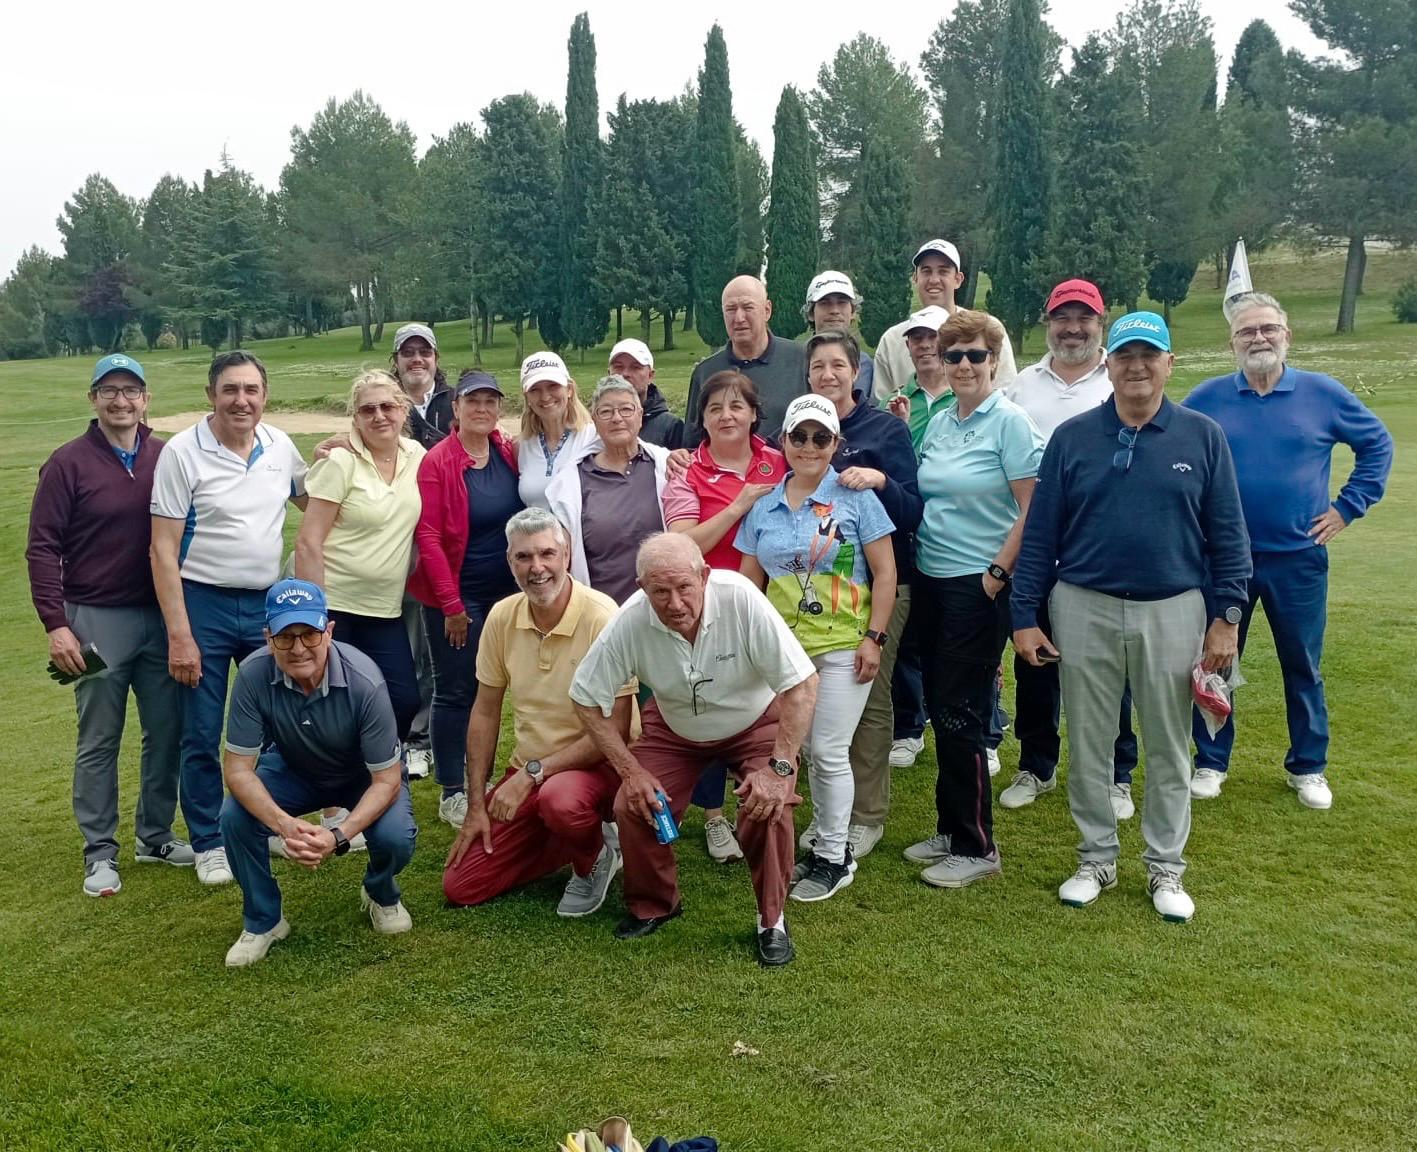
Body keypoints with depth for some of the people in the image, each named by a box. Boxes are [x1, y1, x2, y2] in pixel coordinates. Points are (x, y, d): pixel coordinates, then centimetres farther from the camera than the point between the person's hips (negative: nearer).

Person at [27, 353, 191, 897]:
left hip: (162, 616, 3)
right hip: (96, 621, -3)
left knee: (166, 731, 10)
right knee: (99, 742, 6)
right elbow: (43, 547, -6)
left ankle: (155, 835, 26)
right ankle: (100, 852, 18)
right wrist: (55, 624, -12)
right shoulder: (68, 463, -5)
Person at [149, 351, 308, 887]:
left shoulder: (280, 446, 2)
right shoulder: (182, 452, -11)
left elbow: (311, 501, 23)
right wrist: (179, 634, -15)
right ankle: (208, 843, 20)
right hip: (203, 603, -4)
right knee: (202, 735, 5)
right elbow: (163, 550, -11)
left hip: (268, 603, 4)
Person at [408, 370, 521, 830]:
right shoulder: (437, 462, -11)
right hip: (457, 596, -5)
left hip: (505, 592, 5)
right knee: (455, 692, 5)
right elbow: (427, 537, -13)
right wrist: (450, 604, -13)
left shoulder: (510, 454, 2)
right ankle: (451, 793, 16)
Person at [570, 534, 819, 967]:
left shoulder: (741, 599, -35)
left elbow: (802, 683, -30)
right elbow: (588, 699, -14)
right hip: (674, 730, 2)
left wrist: (780, 767, -33)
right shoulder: (629, 623, -28)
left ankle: (772, 920, 0)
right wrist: (630, 771, -16)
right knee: (632, 807, -14)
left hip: (756, 723, -2)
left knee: (768, 809, -25)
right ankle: (653, 906, 14)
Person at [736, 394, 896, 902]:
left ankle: (832, 858, 13)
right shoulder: (764, 507, 8)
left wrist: (873, 637, -10)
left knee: (828, 752, -2)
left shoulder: (855, 498, -4)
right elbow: (749, 580, 14)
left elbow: (885, 572, -5)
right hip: (782, 647, 4)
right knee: (803, 751, 10)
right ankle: (826, 843, 27)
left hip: (842, 645, -4)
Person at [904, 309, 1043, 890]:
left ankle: (977, 847, 10)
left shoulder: (1010, 422, -10)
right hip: (929, 580, 7)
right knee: (940, 709, 12)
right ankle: (950, 828, 26)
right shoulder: (938, 423, 10)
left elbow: (1033, 511, -13)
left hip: (978, 586, -7)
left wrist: (997, 574, -15)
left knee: (960, 712, -3)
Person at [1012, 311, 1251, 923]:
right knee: (1088, 745, 10)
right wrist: (1024, 616, -2)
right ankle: (1096, 859, 26)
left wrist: (1226, 616, -3)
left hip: (1173, 612, 0)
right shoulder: (1072, 437, 1)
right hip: (1084, 609, 1)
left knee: (1169, 748, 10)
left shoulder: (1203, 437, 0)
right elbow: (1039, 532, 1)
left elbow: (1227, 533, 2)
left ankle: (1165, 868, 25)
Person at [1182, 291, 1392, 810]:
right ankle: (1210, 762, 23)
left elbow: (1377, 443, 9)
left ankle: (1308, 767, 27)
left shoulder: (1323, 394, -1)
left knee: (1303, 668, 11)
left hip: (1298, 559, 0)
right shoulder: (1207, 398, -1)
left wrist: (1348, 506, 2)